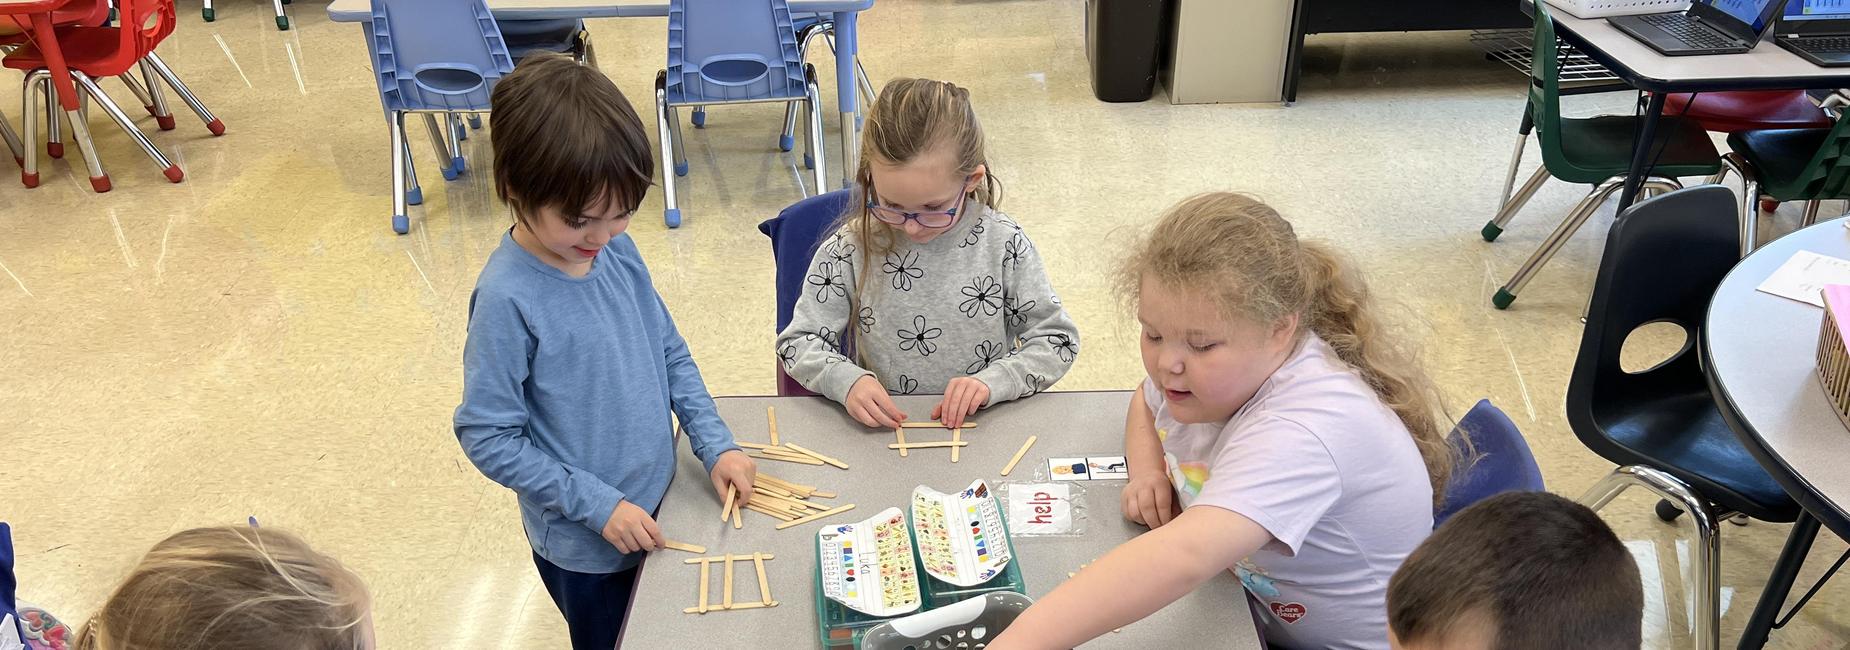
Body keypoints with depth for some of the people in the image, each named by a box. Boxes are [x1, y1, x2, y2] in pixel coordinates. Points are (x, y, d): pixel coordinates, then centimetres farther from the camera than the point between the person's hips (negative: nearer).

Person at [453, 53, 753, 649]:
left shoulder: (618, 249, -8)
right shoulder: (508, 299, -25)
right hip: (584, 545, -5)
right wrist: (598, 505, -19)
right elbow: (487, 438, -19)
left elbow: (672, 354, 4)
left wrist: (716, 444, -5)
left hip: (657, 510, 5)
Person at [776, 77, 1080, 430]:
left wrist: (992, 382, -14)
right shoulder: (850, 251, -5)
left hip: (983, 430, 1)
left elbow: (1058, 340, 1)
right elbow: (797, 342, 1)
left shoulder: (1004, 244, -4)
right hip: (883, 433, -1)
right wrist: (846, 380, -18)